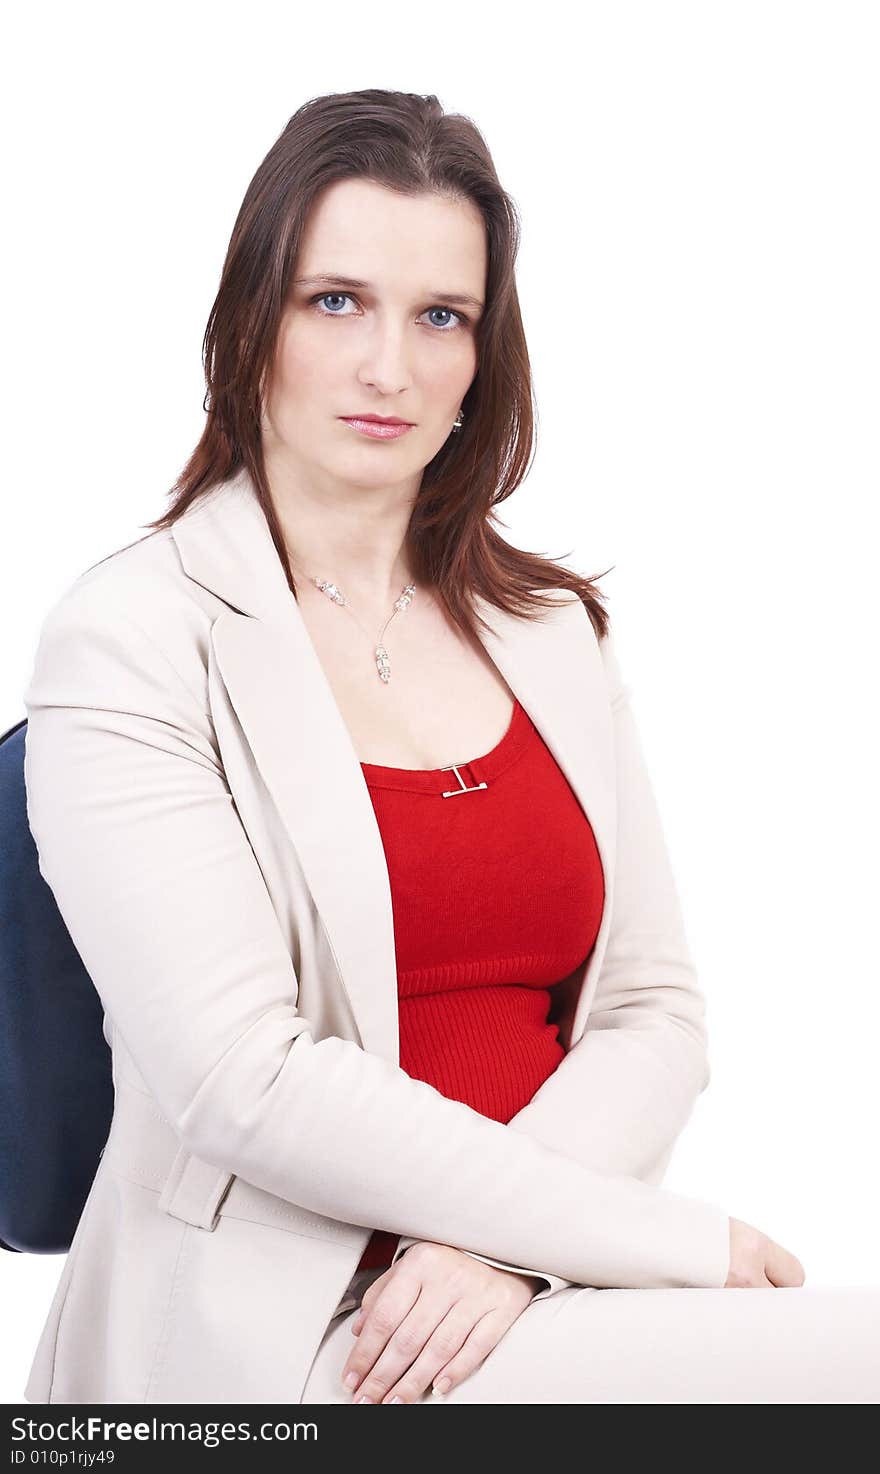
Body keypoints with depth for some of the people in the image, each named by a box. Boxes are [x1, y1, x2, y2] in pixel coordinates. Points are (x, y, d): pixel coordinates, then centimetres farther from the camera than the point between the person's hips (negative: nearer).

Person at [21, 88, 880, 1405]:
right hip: (279, 1334, -6)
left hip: (525, 1297, 6)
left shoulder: (551, 632, 12)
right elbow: (244, 1082, -14)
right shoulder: (128, 642, -5)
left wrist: (504, 1242, -11)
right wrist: (679, 1240, -14)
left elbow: (655, 1012, 9)